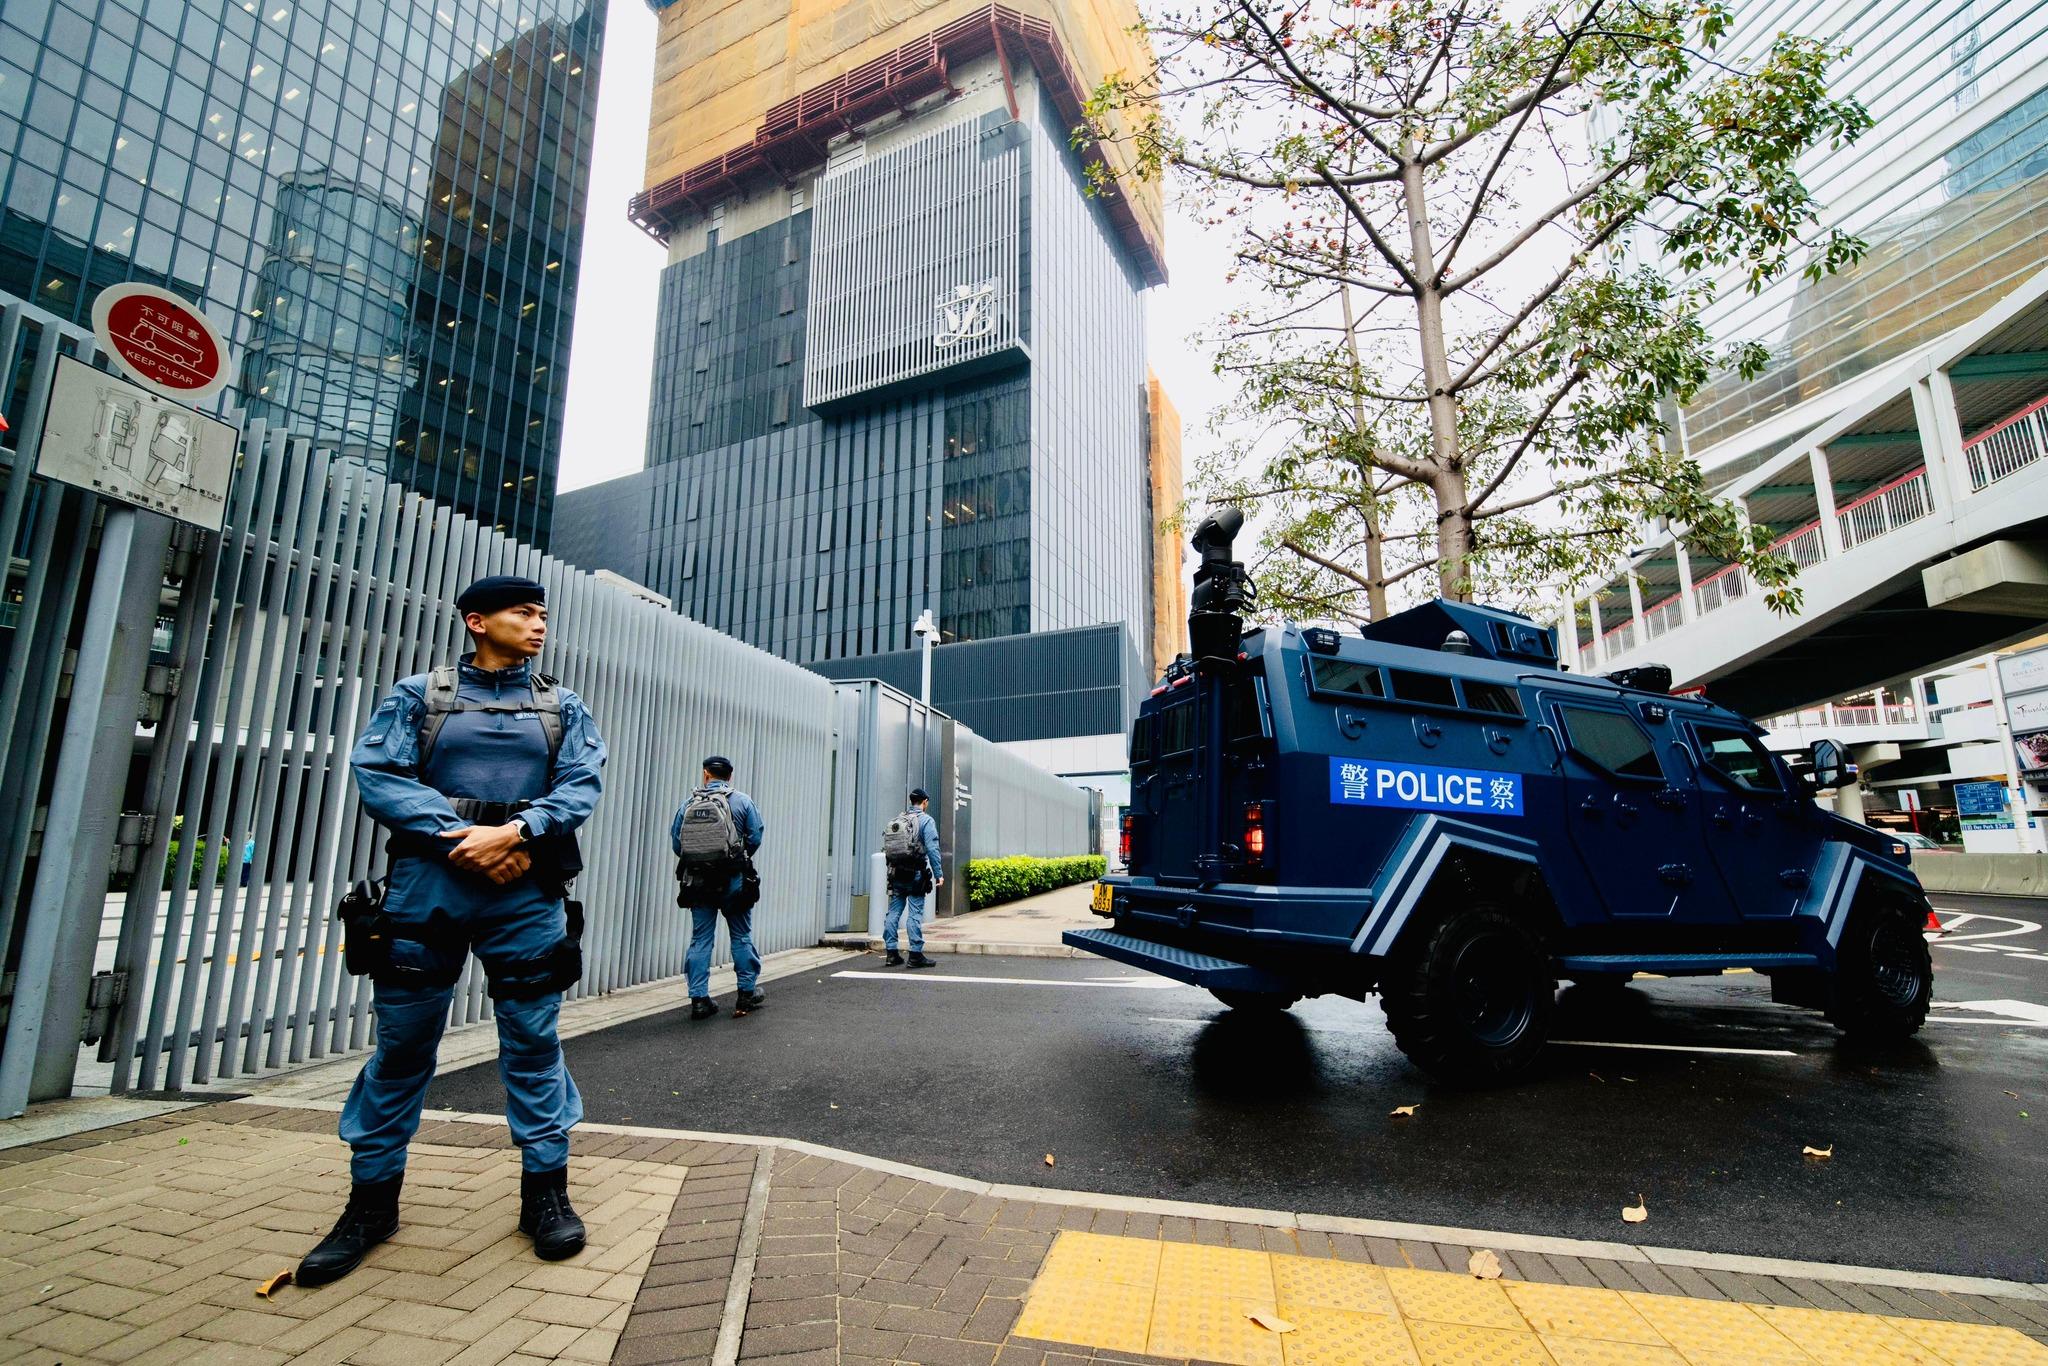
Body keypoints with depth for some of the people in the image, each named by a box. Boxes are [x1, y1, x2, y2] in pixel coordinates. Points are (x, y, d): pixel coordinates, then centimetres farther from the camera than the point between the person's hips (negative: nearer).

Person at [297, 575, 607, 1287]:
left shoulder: (563, 707, 11)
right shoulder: (417, 694, 9)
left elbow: (583, 782, -1)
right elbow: (378, 774, -3)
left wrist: (514, 832, -17)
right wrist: (460, 836, -14)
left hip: (528, 892, 0)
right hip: (427, 884, 0)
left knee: (533, 1043, 5)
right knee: (400, 1045, 8)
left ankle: (545, 1190, 18)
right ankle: (372, 1200, 27)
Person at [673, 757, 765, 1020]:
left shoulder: (688, 804, 3)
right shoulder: (742, 801, -2)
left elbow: (675, 841, 2)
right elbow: (755, 837, -3)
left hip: (697, 880, 2)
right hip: (733, 880, -2)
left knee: (700, 939, 8)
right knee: (741, 937, 10)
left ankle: (699, 998, 8)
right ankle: (747, 993, 18)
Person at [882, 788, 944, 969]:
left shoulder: (897, 820, 13)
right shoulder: (926, 821, -5)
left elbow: (887, 848, 11)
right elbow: (932, 849, -11)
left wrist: (892, 872, 16)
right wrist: (939, 874, -7)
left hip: (896, 873, 6)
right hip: (915, 874, -5)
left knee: (893, 912, 8)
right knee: (915, 913, -2)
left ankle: (891, 953, 10)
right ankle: (915, 954, 0)